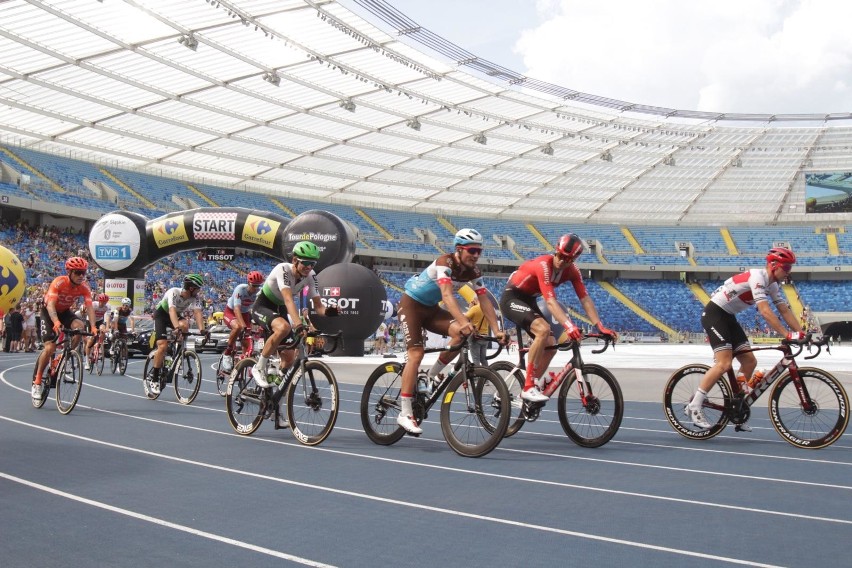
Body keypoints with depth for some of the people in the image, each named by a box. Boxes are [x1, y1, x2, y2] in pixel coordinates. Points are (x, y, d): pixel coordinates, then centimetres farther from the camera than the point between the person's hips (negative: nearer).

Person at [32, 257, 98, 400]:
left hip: (65, 311, 4)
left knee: (80, 326, -28)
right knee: (50, 347, -18)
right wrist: (56, 322, -58)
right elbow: (50, 304, -40)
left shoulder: (84, 288, -20)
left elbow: (89, 307, -27)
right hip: (49, 311, -4)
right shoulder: (59, 282, -31)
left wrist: (93, 327, -43)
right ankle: (37, 381, -2)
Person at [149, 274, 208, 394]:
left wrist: (202, 329, -46)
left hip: (177, 315, 4)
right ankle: (154, 378, -8)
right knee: (163, 346, -20)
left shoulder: (194, 297, -19)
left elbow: (197, 312, -29)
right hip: (161, 314, -4)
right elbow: (172, 311, -45)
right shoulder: (174, 292, -32)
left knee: (185, 325, -32)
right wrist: (177, 328, -61)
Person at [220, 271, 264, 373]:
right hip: (230, 312, -4)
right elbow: (237, 309, -40)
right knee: (238, 327, -35)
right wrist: (244, 326, -53)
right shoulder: (240, 289, -30)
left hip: (245, 314, 4)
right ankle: (227, 353, -19)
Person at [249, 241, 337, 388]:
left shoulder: (310, 276, -12)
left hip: (280, 310, 6)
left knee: (289, 358, -2)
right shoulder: (283, 269, -29)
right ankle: (259, 368, -20)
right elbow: (288, 299, -43)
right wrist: (298, 324, -56)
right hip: (262, 307, -6)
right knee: (283, 327, -38)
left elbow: (318, 305, -15)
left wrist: (328, 311, -39)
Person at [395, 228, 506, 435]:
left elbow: (485, 301, -10)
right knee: (416, 354, -17)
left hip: (431, 308, 6)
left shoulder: (473, 271, -8)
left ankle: (432, 375, 0)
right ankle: (405, 414, -14)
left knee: (462, 334, -19)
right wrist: (463, 321, -53)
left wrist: (497, 330, -20)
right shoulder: (445, 262, -28)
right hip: (411, 304, -6)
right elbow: (447, 295, -40)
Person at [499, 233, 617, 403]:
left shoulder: (572, 271, -8)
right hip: (511, 298, -8)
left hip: (528, 300, 8)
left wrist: (600, 327, -23)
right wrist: (569, 325, -52)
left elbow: (585, 299, -11)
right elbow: (550, 301, -39)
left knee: (550, 346, -2)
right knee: (543, 330, -30)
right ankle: (528, 387, -26)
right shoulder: (543, 265, -30)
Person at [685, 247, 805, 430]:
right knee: (724, 363, -19)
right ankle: (694, 406, -14)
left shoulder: (772, 284, 8)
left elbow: (785, 311, 7)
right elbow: (765, 312, -31)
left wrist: (801, 334, -4)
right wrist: (788, 335, -34)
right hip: (714, 314, -10)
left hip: (728, 317, 10)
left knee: (749, 362, 3)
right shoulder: (757, 277, -22)